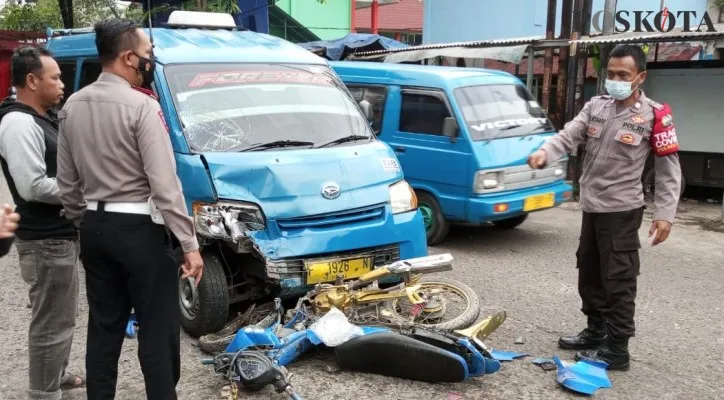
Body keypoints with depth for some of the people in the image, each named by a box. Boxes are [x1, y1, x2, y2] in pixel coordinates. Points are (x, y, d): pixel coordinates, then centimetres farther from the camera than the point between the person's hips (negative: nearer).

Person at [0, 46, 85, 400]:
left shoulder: (40, 120, 15)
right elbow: (32, 186, -26)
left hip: (60, 235, 11)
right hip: (45, 241, -11)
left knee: (60, 317, 23)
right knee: (51, 322, -3)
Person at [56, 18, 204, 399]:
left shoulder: (72, 106, 7)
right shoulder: (141, 105, -16)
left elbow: (67, 182, 12)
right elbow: (164, 184, -20)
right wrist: (189, 243, -16)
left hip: (95, 227, 7)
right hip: (139, 229, -7)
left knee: (104, 327, 16)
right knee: (157, 330, 2)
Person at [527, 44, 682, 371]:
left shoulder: (655, 116, -9)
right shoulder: (595, 106, 7)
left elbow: (669, 169, -7)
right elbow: (568, 136, -5)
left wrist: (665, 213, -14)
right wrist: (544, 152, -27)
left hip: (621, 211, -7)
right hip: (591, 207, 7)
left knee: (618, 280, -3)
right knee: (589, 276, 17)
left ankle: (617, 349, 7)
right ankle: (596, 332, 32)